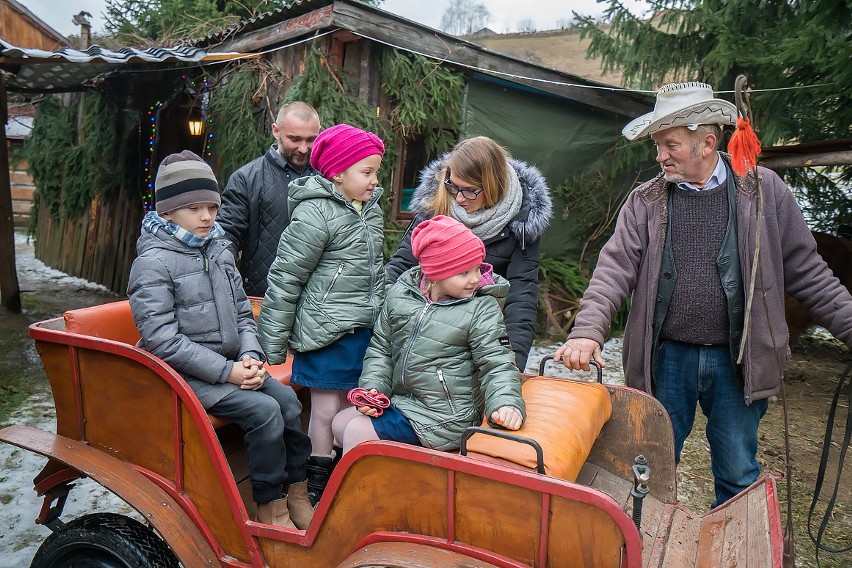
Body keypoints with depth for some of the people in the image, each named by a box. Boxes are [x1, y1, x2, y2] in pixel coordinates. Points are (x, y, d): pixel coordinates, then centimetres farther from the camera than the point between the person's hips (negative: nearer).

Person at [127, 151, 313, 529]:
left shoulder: (218, 250, 10)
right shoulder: (154, 262, -12)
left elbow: (242, 313, 13)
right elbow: (161, 339, -19)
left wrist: (250, 357, -5)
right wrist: (225, 371, -21)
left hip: (230, 364, 7)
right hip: (184, 375, -7)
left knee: (287, 399, -11)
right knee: (263, 410, -22)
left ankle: (297, 494, 4)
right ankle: (270, 510, -4)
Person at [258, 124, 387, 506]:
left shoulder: (370, 207, 9)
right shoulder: (315, 213, -15)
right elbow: (285, 279, -13)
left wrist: (378, 317, 24)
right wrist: (271, 345, -11)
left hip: (364, 330, 7)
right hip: (325, 330, -7)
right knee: (327, 410, 5)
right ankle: (316, 488, 24)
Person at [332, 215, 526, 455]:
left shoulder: (482, 309, -13)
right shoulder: (400, 293, 0)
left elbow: (497, 363, -15)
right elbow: (381, 348, 9)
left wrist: (506, 403, -34)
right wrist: (373, 388, -6)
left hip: (447, 417, -6)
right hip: (403, 400, 7)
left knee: (357, 433, -10)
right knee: (341, 422, 13)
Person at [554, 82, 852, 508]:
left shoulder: (764, 190, 1)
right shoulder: (645, 201, 1)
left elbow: (807, 273, 6)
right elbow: (615, 269, -9)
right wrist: (587, 331, -24)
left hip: (737, 361, 0)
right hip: (666, 359, 1)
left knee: (738, 477, 15)